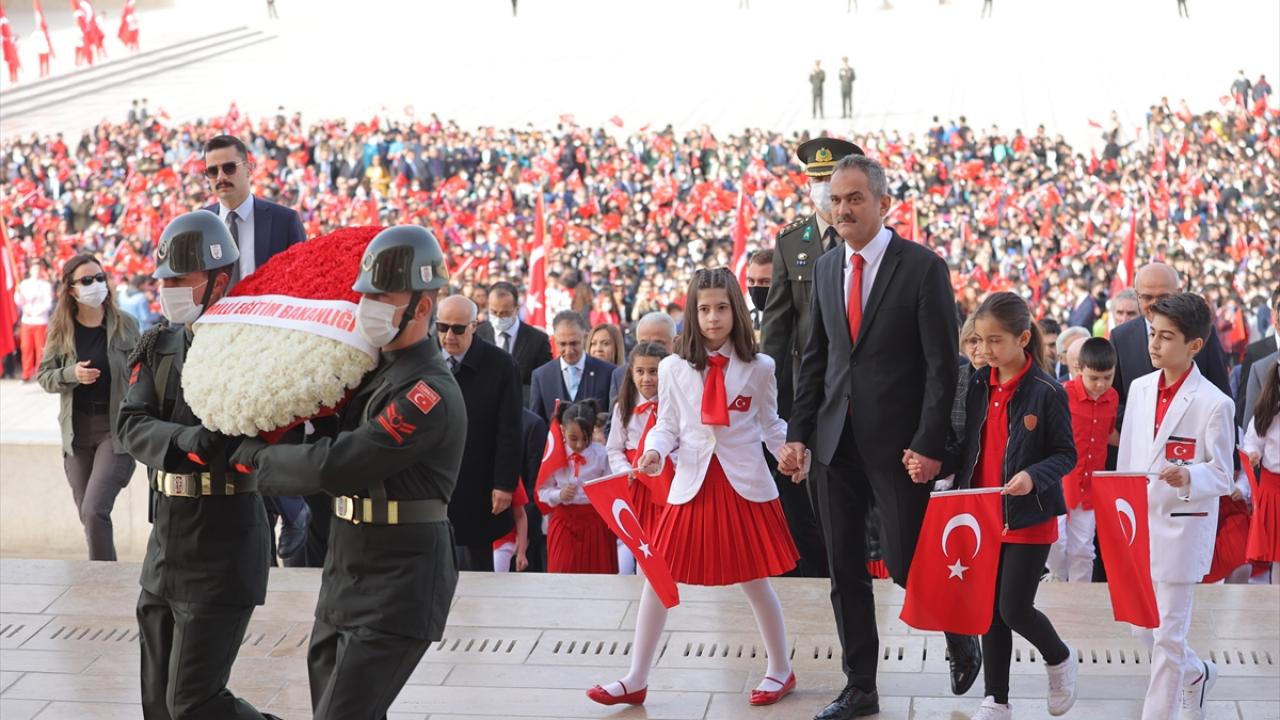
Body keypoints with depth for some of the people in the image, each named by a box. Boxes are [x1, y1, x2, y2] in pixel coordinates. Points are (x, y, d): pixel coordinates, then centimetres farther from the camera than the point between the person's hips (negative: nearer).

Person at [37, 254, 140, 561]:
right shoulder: (60, 329, 1)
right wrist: (71, 374, -15)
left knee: (94, 510, -15)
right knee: (87, 516, 10)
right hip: (77, 430, 3)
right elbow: (43, 375, 6)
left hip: (116, 427, -3)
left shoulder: (125, 325, -3)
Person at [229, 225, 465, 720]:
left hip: (396, 592, -10)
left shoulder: (431, 393, -20)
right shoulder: (375, 370, 10)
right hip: (344, 582, 10)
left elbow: (335, 466, -26)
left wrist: (255, 456, -12)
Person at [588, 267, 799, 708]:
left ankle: (781, 670, 26)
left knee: (755, 581, 8)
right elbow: (667, 426, 4)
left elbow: (770, 424, 8)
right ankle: (636, 680, 10)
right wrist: (654, 452, -14)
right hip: (692, 484, 1)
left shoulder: (759, 367, 1)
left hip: (745, 485, -1)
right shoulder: (673, 368, 2)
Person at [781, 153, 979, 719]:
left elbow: (942, 364, -9)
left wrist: (929, 444, -15)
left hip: (897, 443, -5)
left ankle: (963, 642, 28)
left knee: (906, 564, -1)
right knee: (844, 569, 8)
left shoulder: (923, 267, -7)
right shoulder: (825, 269, 10)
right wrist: (798, 433, 6)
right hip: (837, 441, 6)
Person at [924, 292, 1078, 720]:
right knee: (990, 610, 10)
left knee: (1014, 609, -5)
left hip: (1030, 518, -5)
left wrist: (1034, 476, -26)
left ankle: (1060, 660, 26)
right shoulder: (978, 387, 5)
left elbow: (1065, 455, -8)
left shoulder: (1046, 392, -13)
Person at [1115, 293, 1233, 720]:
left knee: (1168, 636, 0)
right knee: (1143, 628, 15)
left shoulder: (1214, 404, -12)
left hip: (1182, 530, -6)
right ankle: (1197, 674, 42)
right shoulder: (1140, 388, 6)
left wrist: (1189, 478, -29)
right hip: (1139, 524, 6)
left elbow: (1222, 475, -8)